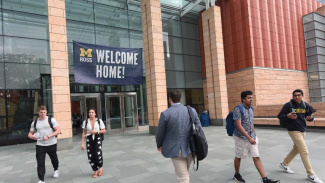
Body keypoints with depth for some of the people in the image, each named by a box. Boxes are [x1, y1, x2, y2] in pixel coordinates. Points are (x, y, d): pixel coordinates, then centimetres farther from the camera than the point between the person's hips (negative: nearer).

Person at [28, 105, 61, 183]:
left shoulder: (51, 120, -6)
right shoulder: (35, 122, 5)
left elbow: (58, 130, -12)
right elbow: (30, 134, 12)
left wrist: (48, 136, -22)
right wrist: (32, 136, -13)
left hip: (51, 144, -1)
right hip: (40, 145, 2)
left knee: (54, 158, 17)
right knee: (40, 163, -4)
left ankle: (56, 170, 45)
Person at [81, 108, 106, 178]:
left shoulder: (99, 121, -3)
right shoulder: (85, 121, 1)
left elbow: (104, 130, 3)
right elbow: (84, 133, 5)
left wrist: (96, 131, -14)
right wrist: (82, 143, 2)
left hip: (97, 138, -2)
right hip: (89, 139, 2)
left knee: (98, 154, -20)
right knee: (91, 156, 0)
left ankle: (100, 167, 10)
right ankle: (95, 171, 22)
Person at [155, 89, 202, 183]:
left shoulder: (165, 114, -14)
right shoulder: (192, 111, -4)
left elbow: (160, 132, -4)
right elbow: (199, 129, 2)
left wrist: (159, 145, 15)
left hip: (176, 150, -4)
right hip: (191, 148, 4)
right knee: (185, 172, 27)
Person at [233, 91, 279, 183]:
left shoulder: (251, 109, 6)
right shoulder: (238, 109, -18)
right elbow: (239, 126, -22)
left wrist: (254, 136, 16)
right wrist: (249, 138, -23)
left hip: (252, 137, 6)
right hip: (241, 138, -6)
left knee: (256, 157, 5)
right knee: (238, 157, 11)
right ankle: (237, 174, 30)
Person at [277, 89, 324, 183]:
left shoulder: (306, 105, 2)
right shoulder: (288, 105, -11)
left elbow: (310, 116, 11)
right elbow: (279, 116, -7)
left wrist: (310, 118, -13)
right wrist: (288, 116, -27)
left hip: (303, 130, 7)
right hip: (294, 131, -7)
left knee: (296, 149, 19)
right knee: (304, 152, -7)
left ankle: (284, 164, 38)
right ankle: (311, 175, 4)